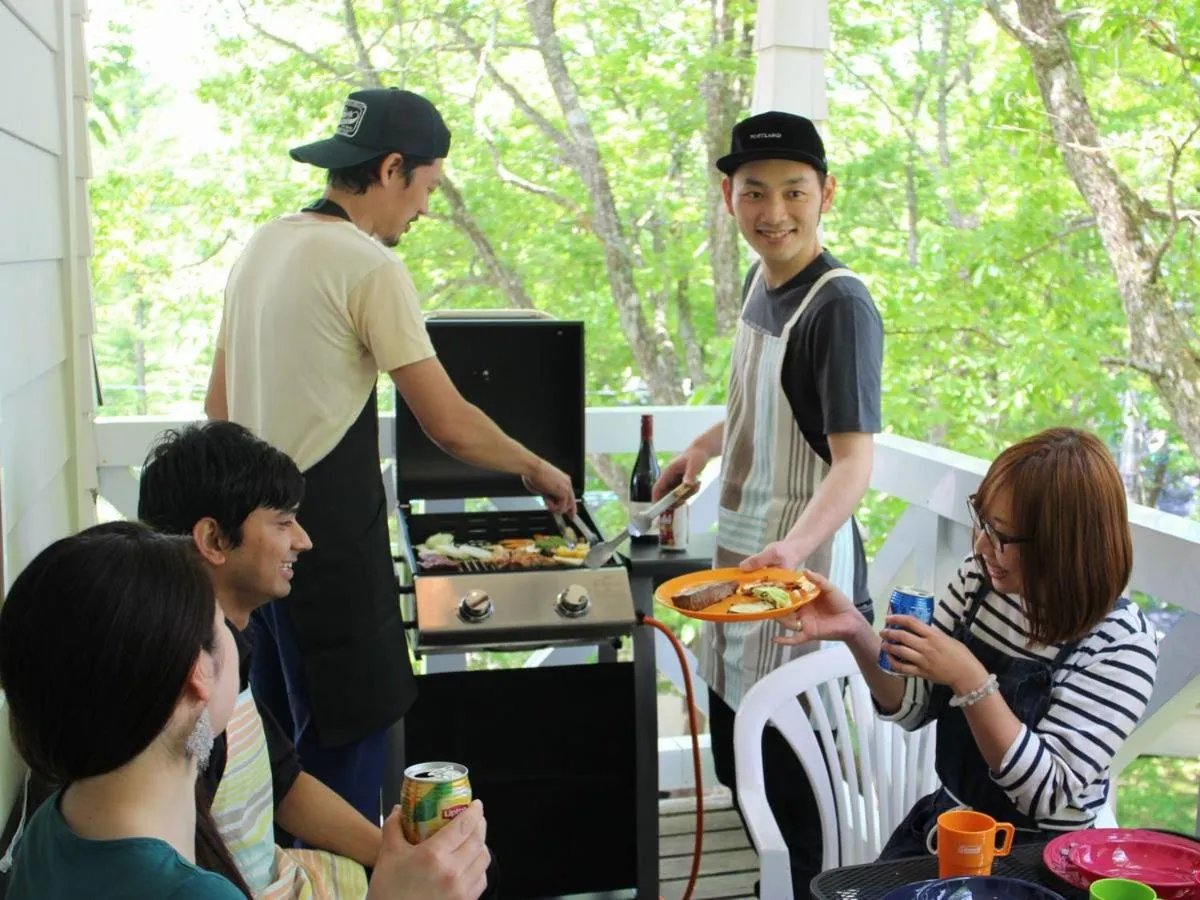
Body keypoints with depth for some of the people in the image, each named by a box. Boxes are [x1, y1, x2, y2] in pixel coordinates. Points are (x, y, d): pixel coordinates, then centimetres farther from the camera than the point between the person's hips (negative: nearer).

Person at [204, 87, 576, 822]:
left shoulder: (265, 245, 12)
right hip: (331, 538, -9)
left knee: (281, 746, 20)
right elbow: (451, 425, -16)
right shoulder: (370, 266, -15)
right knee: (346, 746, 2)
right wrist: (537, 470, 0)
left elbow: (219, 404, 18)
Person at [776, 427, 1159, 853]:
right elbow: (916, 707, 2)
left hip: (1040, 856, -4)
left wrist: (969, 679, -31)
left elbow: (1049, 793, -22)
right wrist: (857, 633, -16)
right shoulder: (979, 576, -7)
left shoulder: (1121, 644, -20)